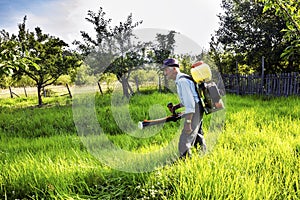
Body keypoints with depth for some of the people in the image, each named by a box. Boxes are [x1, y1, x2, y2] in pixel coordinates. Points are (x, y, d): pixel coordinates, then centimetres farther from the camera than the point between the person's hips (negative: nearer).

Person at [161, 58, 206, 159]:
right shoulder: (180, 79, 12)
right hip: (197, 110, 11)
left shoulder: (182, 81, -20)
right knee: (197, 136, 26)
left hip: (194, 111, -11)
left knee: (184, 142, -9)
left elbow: (190, 102, -26)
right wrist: (176, 107, 7)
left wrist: (188, 122, -27)